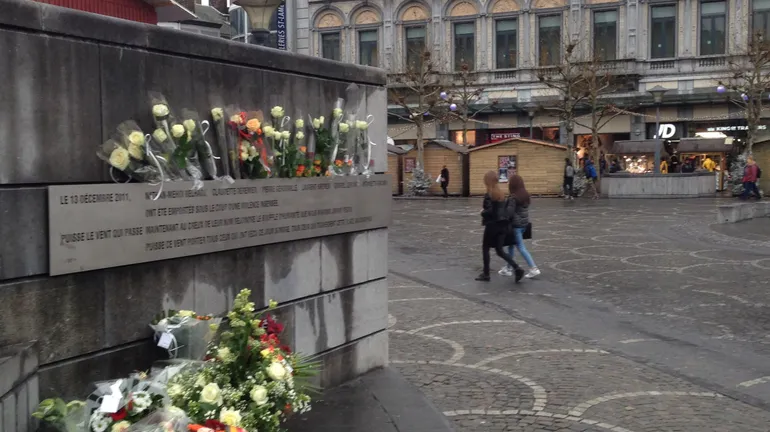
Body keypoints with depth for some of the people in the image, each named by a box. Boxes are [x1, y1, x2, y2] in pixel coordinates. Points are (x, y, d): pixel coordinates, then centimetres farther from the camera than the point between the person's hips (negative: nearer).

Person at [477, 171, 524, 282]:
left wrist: (482, 213, -2)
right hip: (502, 225, 7)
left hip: (493, 225, -7)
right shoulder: (501, 193, 9)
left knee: (485, 248, 11)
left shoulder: (488, 195, -15)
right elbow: (504, 209, 13)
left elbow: (490, 211, -22)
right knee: (499, 250, 11)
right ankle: (517, 268, -5)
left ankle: (486, 274, 18)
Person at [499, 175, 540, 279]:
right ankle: (509, 267, 26)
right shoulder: (526, 195, 4)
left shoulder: (513, 198, -18)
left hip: (516, 225, -8)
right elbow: (525, 210, 11)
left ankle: (534, 268, -6)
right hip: (525, 223, 8)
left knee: (521, 247, -2)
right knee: (511, 245, 20)